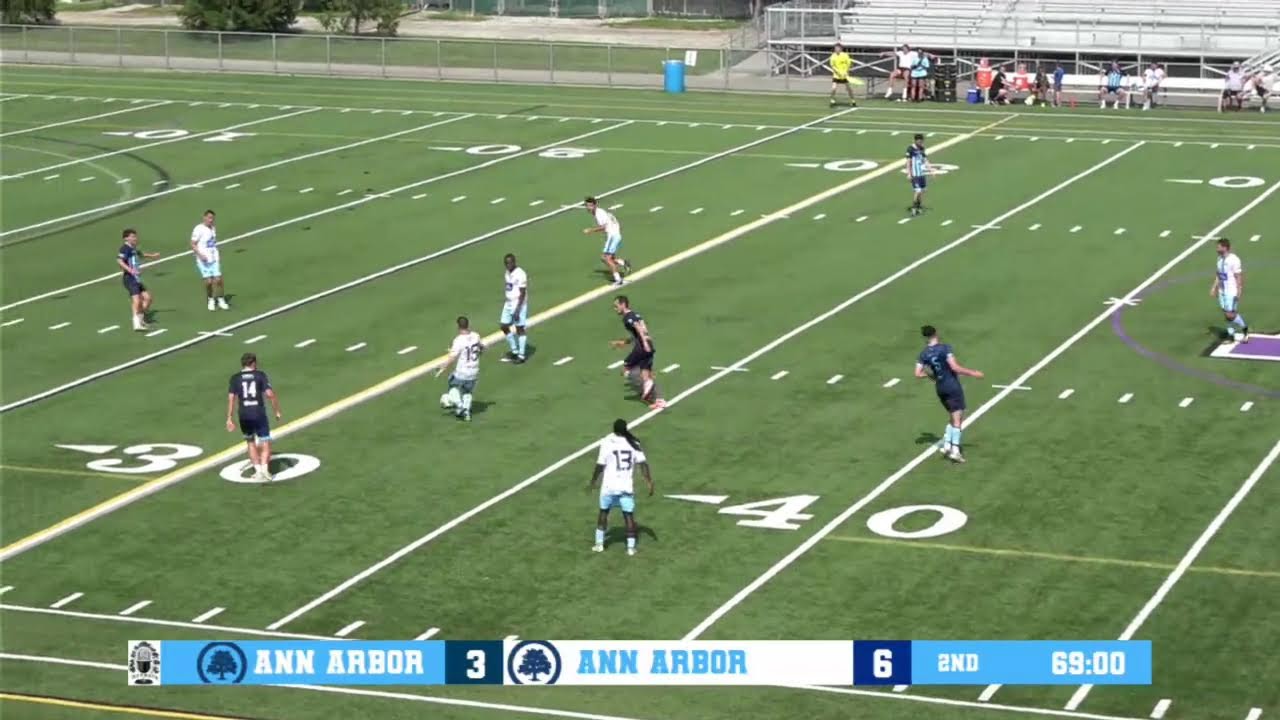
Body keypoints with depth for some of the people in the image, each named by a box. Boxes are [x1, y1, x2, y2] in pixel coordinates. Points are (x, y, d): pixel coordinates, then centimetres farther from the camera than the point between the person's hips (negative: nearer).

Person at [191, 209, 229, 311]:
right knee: (208, 281, -7)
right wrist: (200, 255, -21)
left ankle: (221, 300, 10)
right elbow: (193, 245, -9)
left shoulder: (213, 228, 11)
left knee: (218, 279, -2)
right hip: (204, 260, -5)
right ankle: (210, 300, 14)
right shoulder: (198, 229, -11)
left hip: (214, 259, 5)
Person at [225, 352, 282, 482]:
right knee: (265, 444, 3)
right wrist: (277, 411, 3)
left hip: (244, 416, 2)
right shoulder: (260, 375, 2)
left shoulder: (235, 378, 6)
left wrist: (229, 419, 1)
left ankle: (258, 470, 19)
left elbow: (231, 398, -1)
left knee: (251, 443, 21)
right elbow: (270, 394, -7)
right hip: (259, 413, -2)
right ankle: (264, 469, -16)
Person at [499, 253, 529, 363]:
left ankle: (521, 355, 8)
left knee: (520, 328, -1)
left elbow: (523, 293, -19)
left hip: (519, 305, -8)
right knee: (504, 326, 8)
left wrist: (517, 310, -21)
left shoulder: (520, 274, -18)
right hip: (508, 304, 8)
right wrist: (506, 301, 17)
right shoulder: (507, 273, 8)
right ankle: (514, 350, 23)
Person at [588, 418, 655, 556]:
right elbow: (643, 464, -4)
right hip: (627, 486, 1)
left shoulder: (607, 443, -10)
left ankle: (599, 543, 19)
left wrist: (592, 483, 5)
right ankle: (631, 547, 6)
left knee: (604, 512, 16)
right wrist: (650, 482, 2)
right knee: (629, 515, 8)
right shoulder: (634, 444, -1)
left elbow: (600, 466, -7)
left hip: (610, 486, -1)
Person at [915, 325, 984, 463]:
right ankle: (955, 450, -10)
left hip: (940, 388, 6)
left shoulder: (924, 354, 2)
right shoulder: (944, 348, -13)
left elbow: (918, 373, -1)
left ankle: (946, 445, 11)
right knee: (957, 418, -3)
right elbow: (955, 367, -20)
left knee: (954, 418, 19)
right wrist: (972, 373, -11)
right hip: (952, 386, -6)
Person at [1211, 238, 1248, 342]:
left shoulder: (1233, 260, -18)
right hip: (1222, 291, 8)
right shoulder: (1220, 259, 7)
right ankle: (1230, 335, 17)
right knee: (1226, 314, 9)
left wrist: (1239, 291, -18)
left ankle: (1244, 328, 15)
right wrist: (1214, 287, 14)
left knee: (1230, 315, -8)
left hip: (1232, 292, -8)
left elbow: (1239, 276, -16)